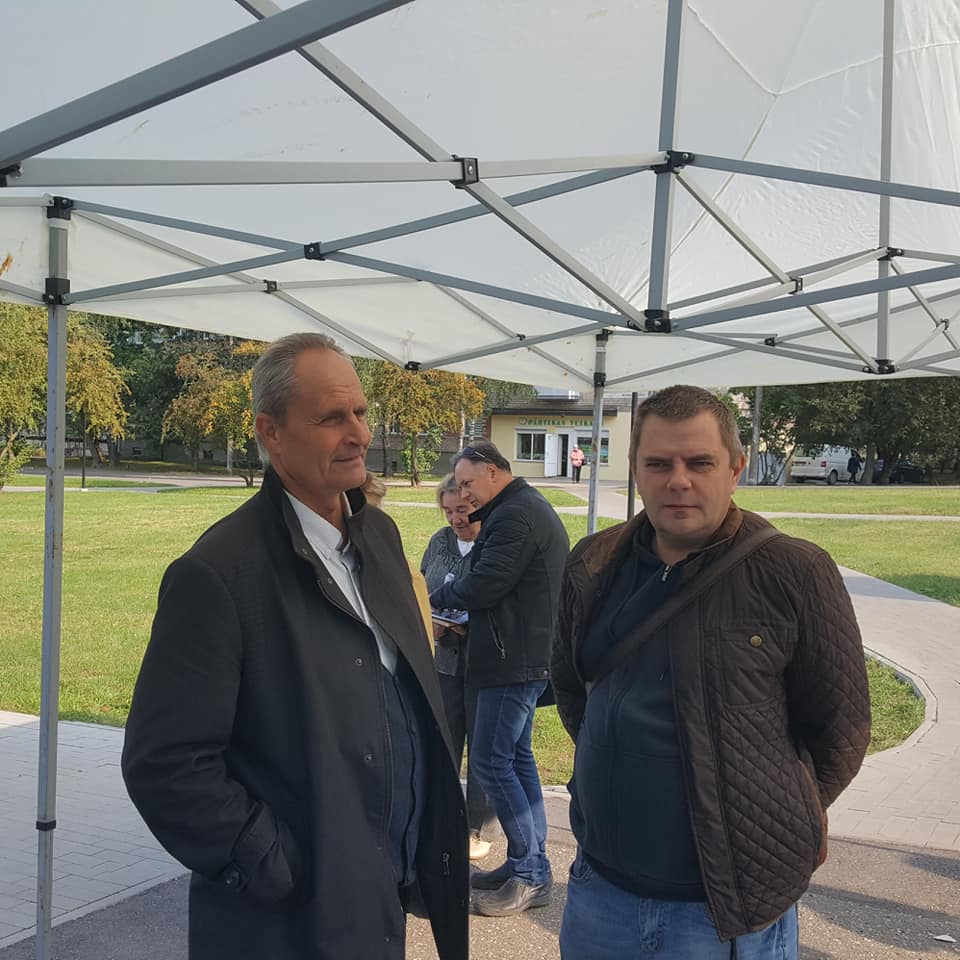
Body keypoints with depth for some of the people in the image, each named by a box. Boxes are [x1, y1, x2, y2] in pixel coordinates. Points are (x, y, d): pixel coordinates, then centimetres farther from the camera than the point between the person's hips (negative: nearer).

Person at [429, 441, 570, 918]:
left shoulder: (515, 516, -17)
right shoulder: (530, 507, 17)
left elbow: (481, 587, -20)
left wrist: (435, 599, -3)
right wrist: (464, 620, 10)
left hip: (514, 661, -11)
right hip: (527, 656, 11)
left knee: (491, 762, -5)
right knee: (516, 759, 15)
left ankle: (530, 874, 2)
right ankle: (530, 867, 22)